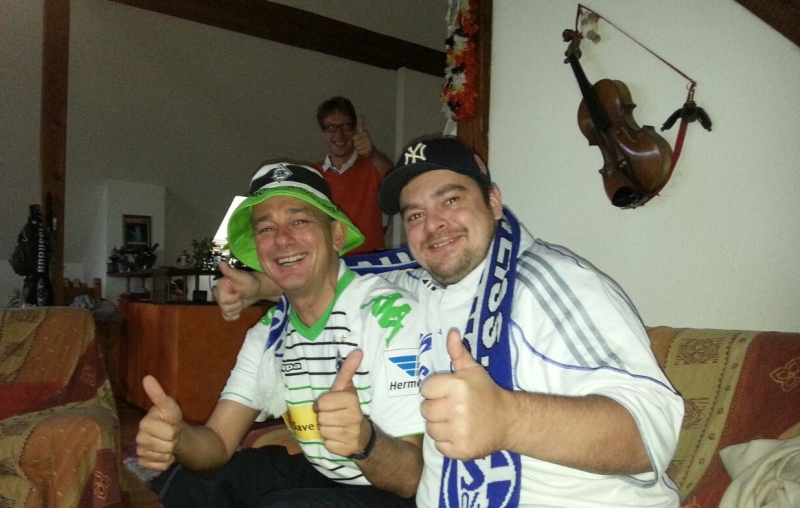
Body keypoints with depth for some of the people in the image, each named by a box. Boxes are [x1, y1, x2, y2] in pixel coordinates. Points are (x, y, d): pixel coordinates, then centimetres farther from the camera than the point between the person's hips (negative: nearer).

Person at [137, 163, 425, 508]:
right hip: (318, 478, 6)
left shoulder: (392, 316, -23)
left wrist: (364, 440, -46)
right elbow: (219, 442, -3)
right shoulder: (268, 333, 0)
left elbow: (413, 476, -24)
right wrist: (176, 437, -26)